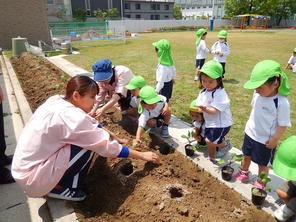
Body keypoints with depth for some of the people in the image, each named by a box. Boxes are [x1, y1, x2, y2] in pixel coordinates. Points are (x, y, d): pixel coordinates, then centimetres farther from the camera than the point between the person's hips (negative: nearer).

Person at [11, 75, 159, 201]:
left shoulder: (57, 100, -3)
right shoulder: (71, 117, -27)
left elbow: (89, 124, 8)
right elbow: (107, 147, -22)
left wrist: (115, 137, 4)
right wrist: (142, 155, -11)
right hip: (33, 180, -8)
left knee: (89, 137, 5)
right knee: (89, 146, -15)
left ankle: (55, 181, 15)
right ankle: (59, 188, 2)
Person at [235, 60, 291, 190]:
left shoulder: (282, 103, -27)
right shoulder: (257, 94, -9)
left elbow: (283, 124, -19)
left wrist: (275, 139, -14)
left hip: (265, 140, -6)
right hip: (250, 133, 6)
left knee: (263, 163, 15)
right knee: (247, 156, 25)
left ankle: (261, 182, 38)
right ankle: (244, 173, 49)